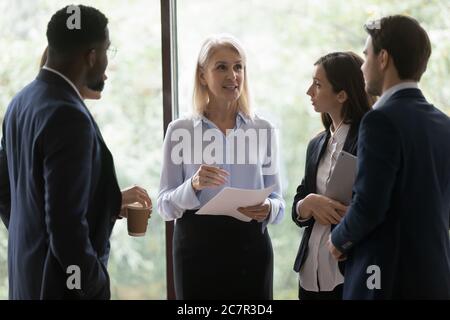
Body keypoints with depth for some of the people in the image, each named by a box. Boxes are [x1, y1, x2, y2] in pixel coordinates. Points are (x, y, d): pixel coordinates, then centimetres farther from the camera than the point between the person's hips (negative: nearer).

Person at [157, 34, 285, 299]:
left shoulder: (264, 130, 5)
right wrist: (193, 186, -18)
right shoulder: (180, 131, 2)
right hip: (198, 248, -1)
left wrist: (268, 210, -14)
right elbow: (165, 206, 0)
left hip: (251, 247, 1)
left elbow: (278, 201, 7)